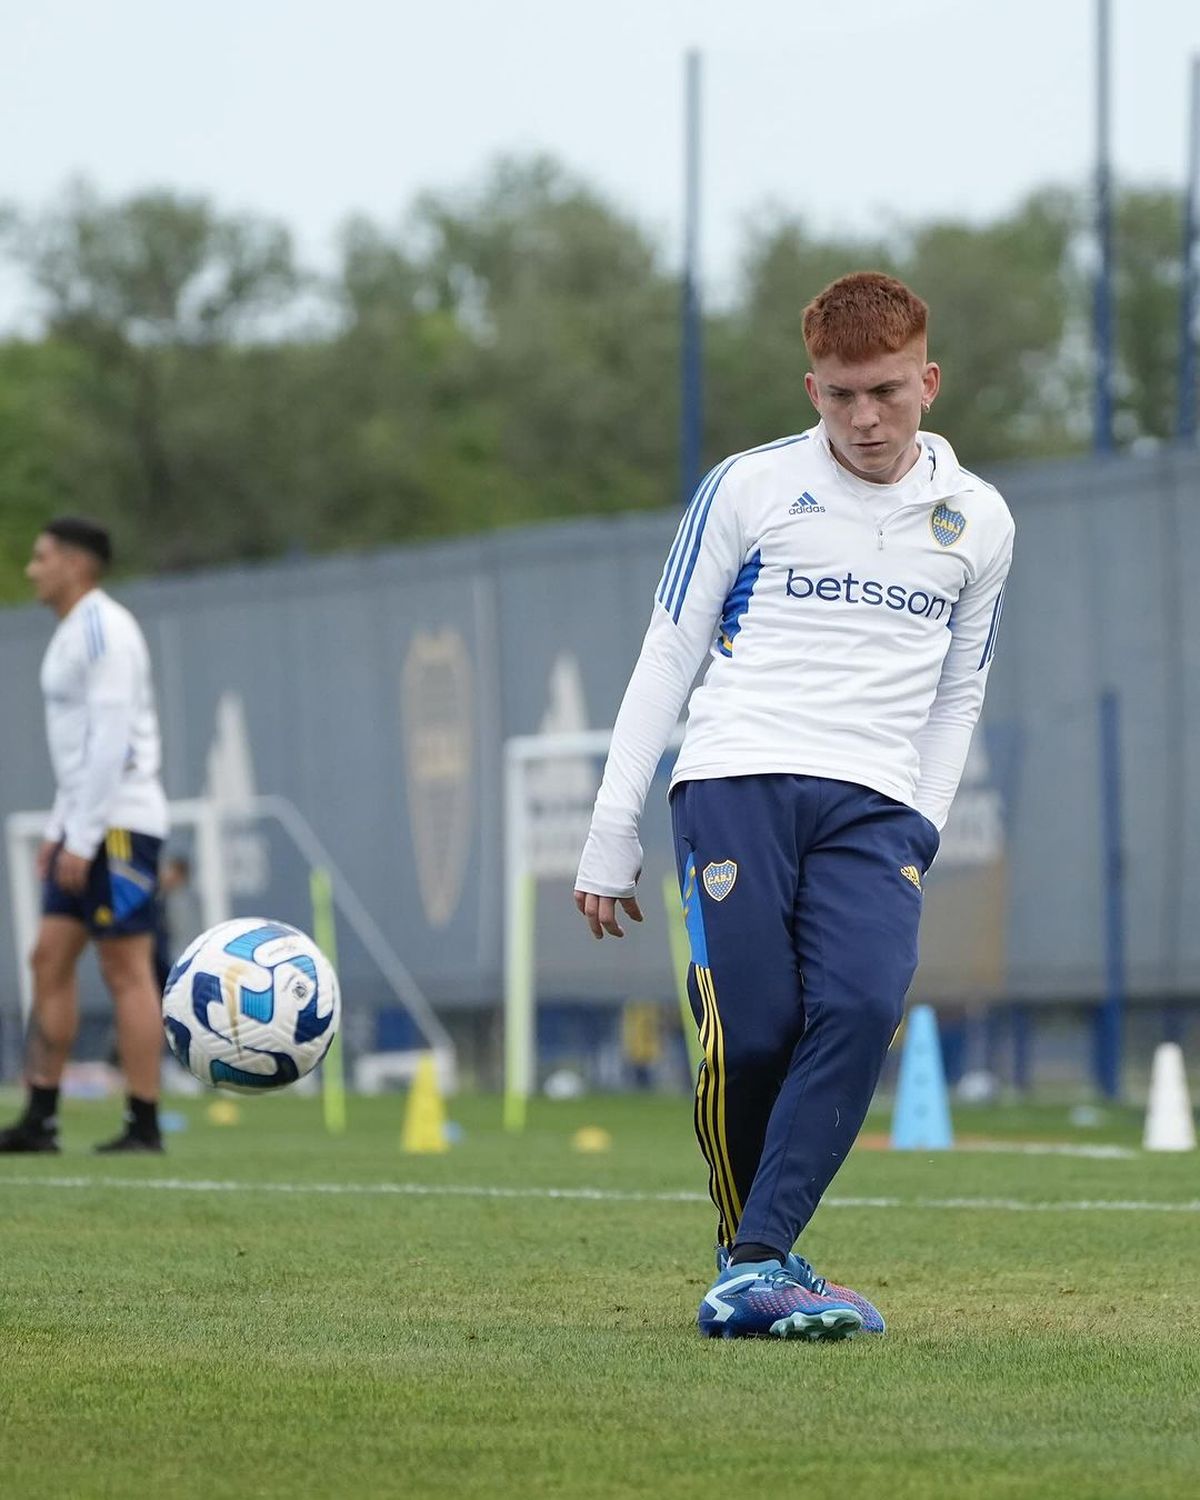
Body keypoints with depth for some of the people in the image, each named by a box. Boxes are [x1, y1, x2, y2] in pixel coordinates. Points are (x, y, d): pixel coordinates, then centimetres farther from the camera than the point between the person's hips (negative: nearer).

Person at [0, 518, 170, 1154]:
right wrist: (59, 830, 19)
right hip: (85, 827, 10)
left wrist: (82, 838, -20)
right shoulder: (73, 632, 18)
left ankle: (143, 1126, -6)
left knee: (127, 969, -8)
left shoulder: (102, 629, -12)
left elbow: (112, 738, -19)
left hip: (118, 825, -10)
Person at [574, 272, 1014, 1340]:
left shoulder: (978, 522, 15)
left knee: (863, 1008, -22)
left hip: (873, 808, 2)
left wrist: (919, 835, 12)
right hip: (738, 778, -1)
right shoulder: (750, 488, 8)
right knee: (749, 1034, -15)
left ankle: (758, 1264, -22)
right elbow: (666, 659, 9)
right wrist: (612, 835, 5)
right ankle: (751, 1251, 6)